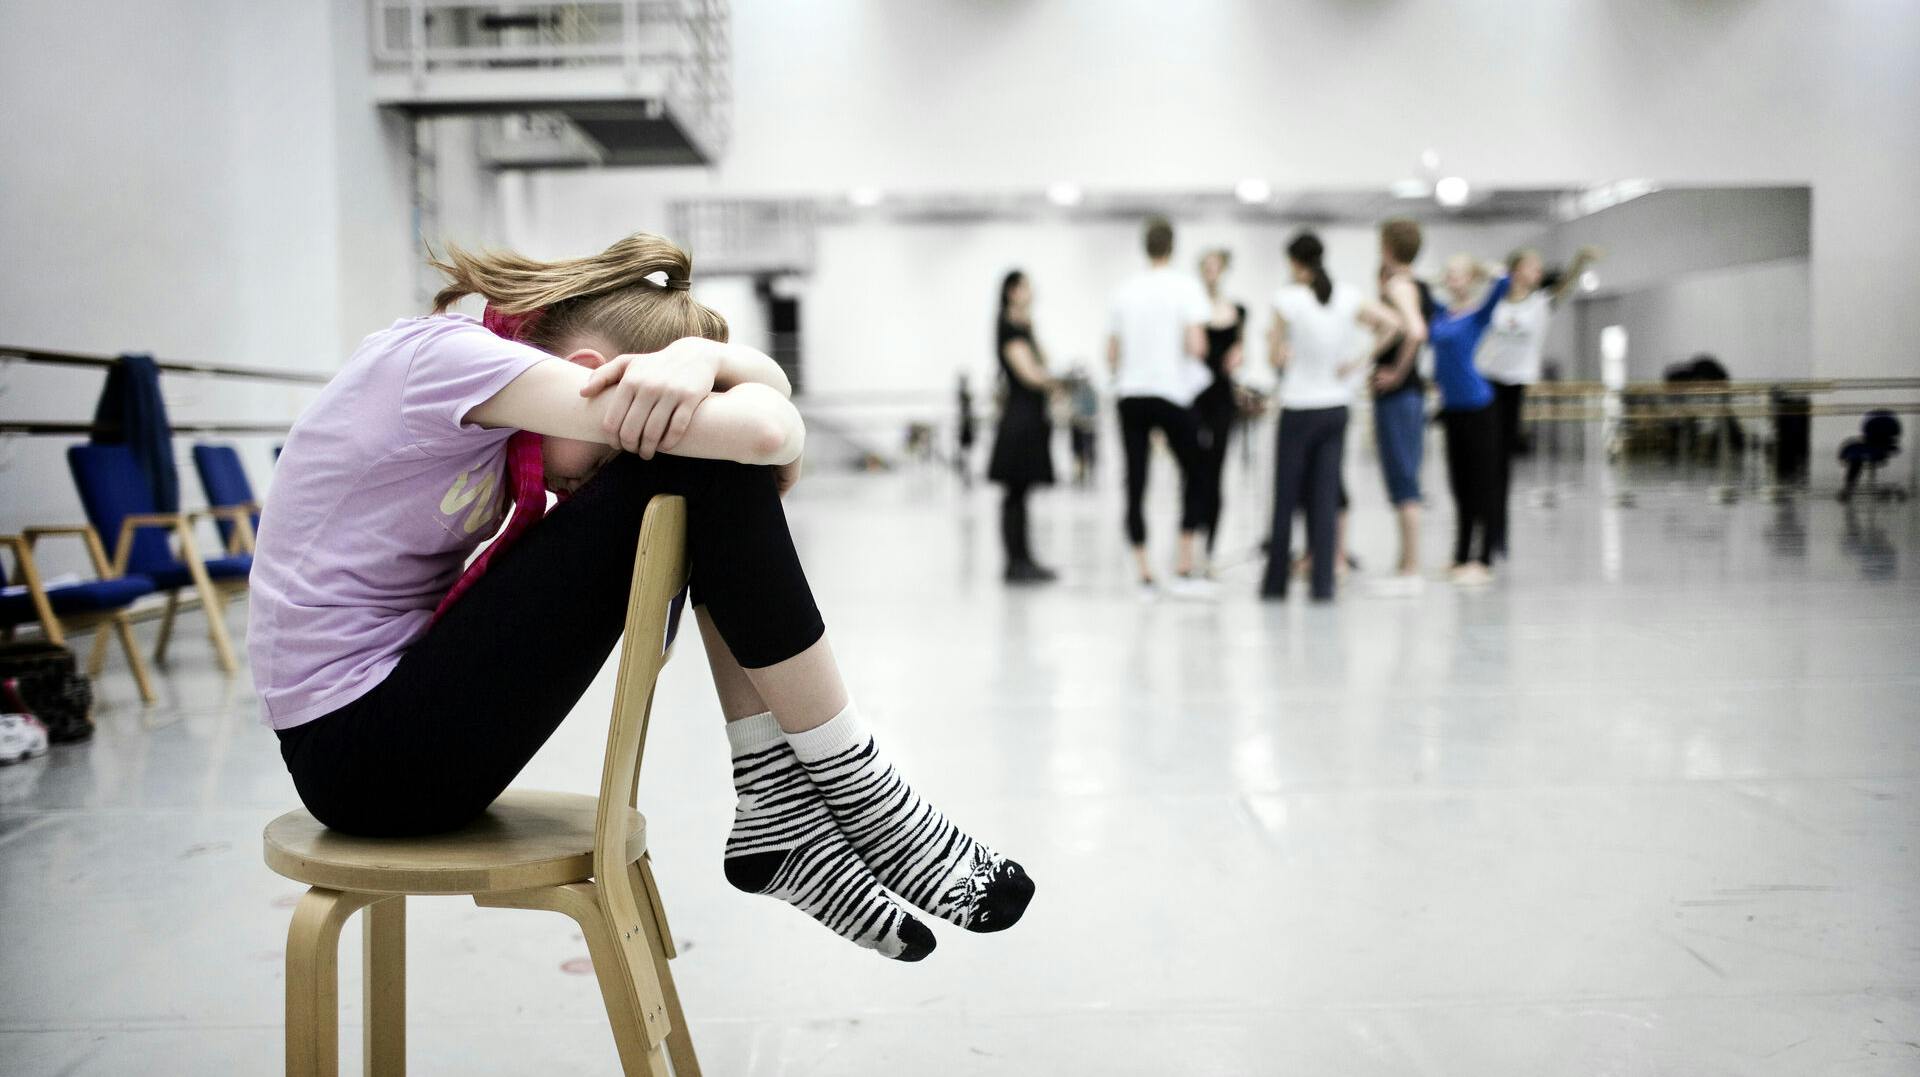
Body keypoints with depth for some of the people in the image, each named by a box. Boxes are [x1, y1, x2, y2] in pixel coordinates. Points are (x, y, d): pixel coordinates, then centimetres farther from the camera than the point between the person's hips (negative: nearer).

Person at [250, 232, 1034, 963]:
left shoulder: (496, 380, 7)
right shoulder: (445, 355, -19)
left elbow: (768, 390, 4)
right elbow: (764, 433, -28)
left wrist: (697, 353, -18)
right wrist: (780, 433, -5)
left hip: (407, 700, 9)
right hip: (363, 754, -9)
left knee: (717, 462, 1)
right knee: (705, 469, -16)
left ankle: (780, 809, -1)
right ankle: (854, 794, -4)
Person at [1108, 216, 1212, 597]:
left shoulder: (1125, 290, 8)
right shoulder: (1185, 286, -4)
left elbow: (1112, 354, 9)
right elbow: (1195, 345, -15)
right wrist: (1200, 350, 7)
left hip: (1130, 394, 3)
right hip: (1172, 393, -3)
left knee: (1136, 483, 4)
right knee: (1194, 476, 10)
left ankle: (1144, 575, 4)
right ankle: (1184, 569, 5)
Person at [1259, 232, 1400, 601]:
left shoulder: (1288, 299, -11)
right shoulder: (1348, 297, 1)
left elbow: (1276, 356, -8)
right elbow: (1391, 323, -4)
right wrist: (1359, 359, -1)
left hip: (1298, 408, -4)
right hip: (1336, 407, 4)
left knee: (1286, 497, 6)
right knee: (1326, 497, 6)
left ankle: (1276, 581, 13)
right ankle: (1323, 583, 2)